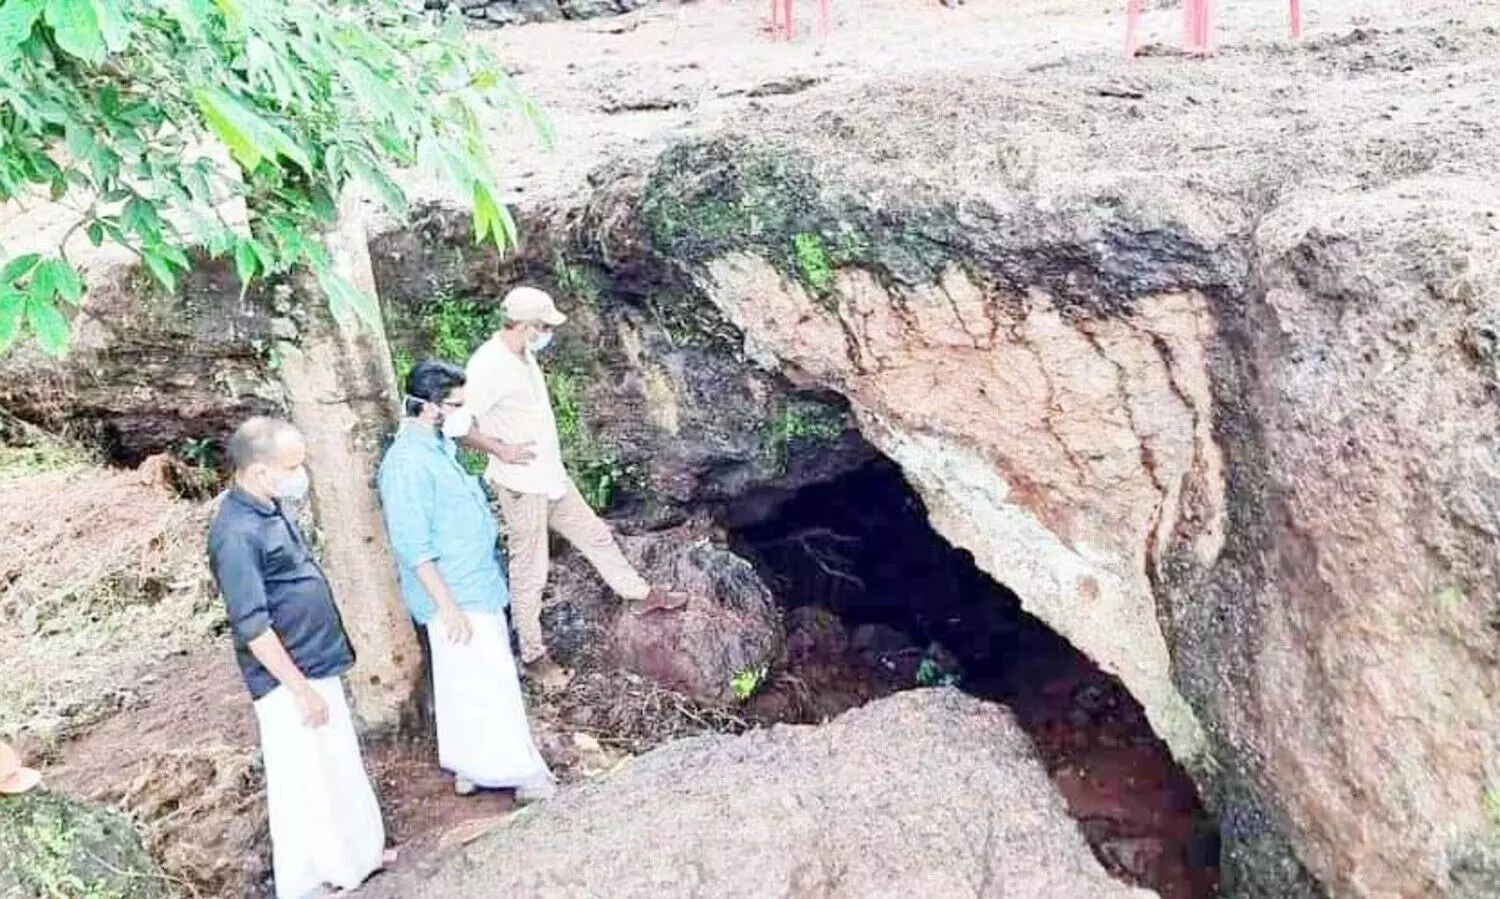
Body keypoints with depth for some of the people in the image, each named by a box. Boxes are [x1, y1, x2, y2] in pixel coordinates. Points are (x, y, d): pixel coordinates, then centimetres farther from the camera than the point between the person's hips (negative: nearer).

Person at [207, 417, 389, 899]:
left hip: (317, 663, 9)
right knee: (304, 781, 5)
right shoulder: (236, 534, -25)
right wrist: (301, 689, -21)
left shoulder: (271, 507, 4)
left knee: (340, 766, 21)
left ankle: (357, 854, 38)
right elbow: (253, 626, -25)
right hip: (287, 679, -9)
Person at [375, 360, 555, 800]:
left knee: (466, 683, 19)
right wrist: (448, 605, -23)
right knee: (490, 683, 0)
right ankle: (519, 772, 12)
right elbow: (415, 548, -24)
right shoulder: (408, 463, -24)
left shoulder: (440, 444, 7)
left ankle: (468, 767, 32)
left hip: (478, 586, 10)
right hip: (458, 596, -10)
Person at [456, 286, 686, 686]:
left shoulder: (524, 356, 6)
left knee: (595, 536, 21)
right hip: (521, 485, -9)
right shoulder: (488, 366, -23)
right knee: (529, 572, 4)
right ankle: (533, 655, 18)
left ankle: (643, 595, 38)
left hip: (551, 477, 9)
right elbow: (457, 424, -26)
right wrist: (501, 450, -20)